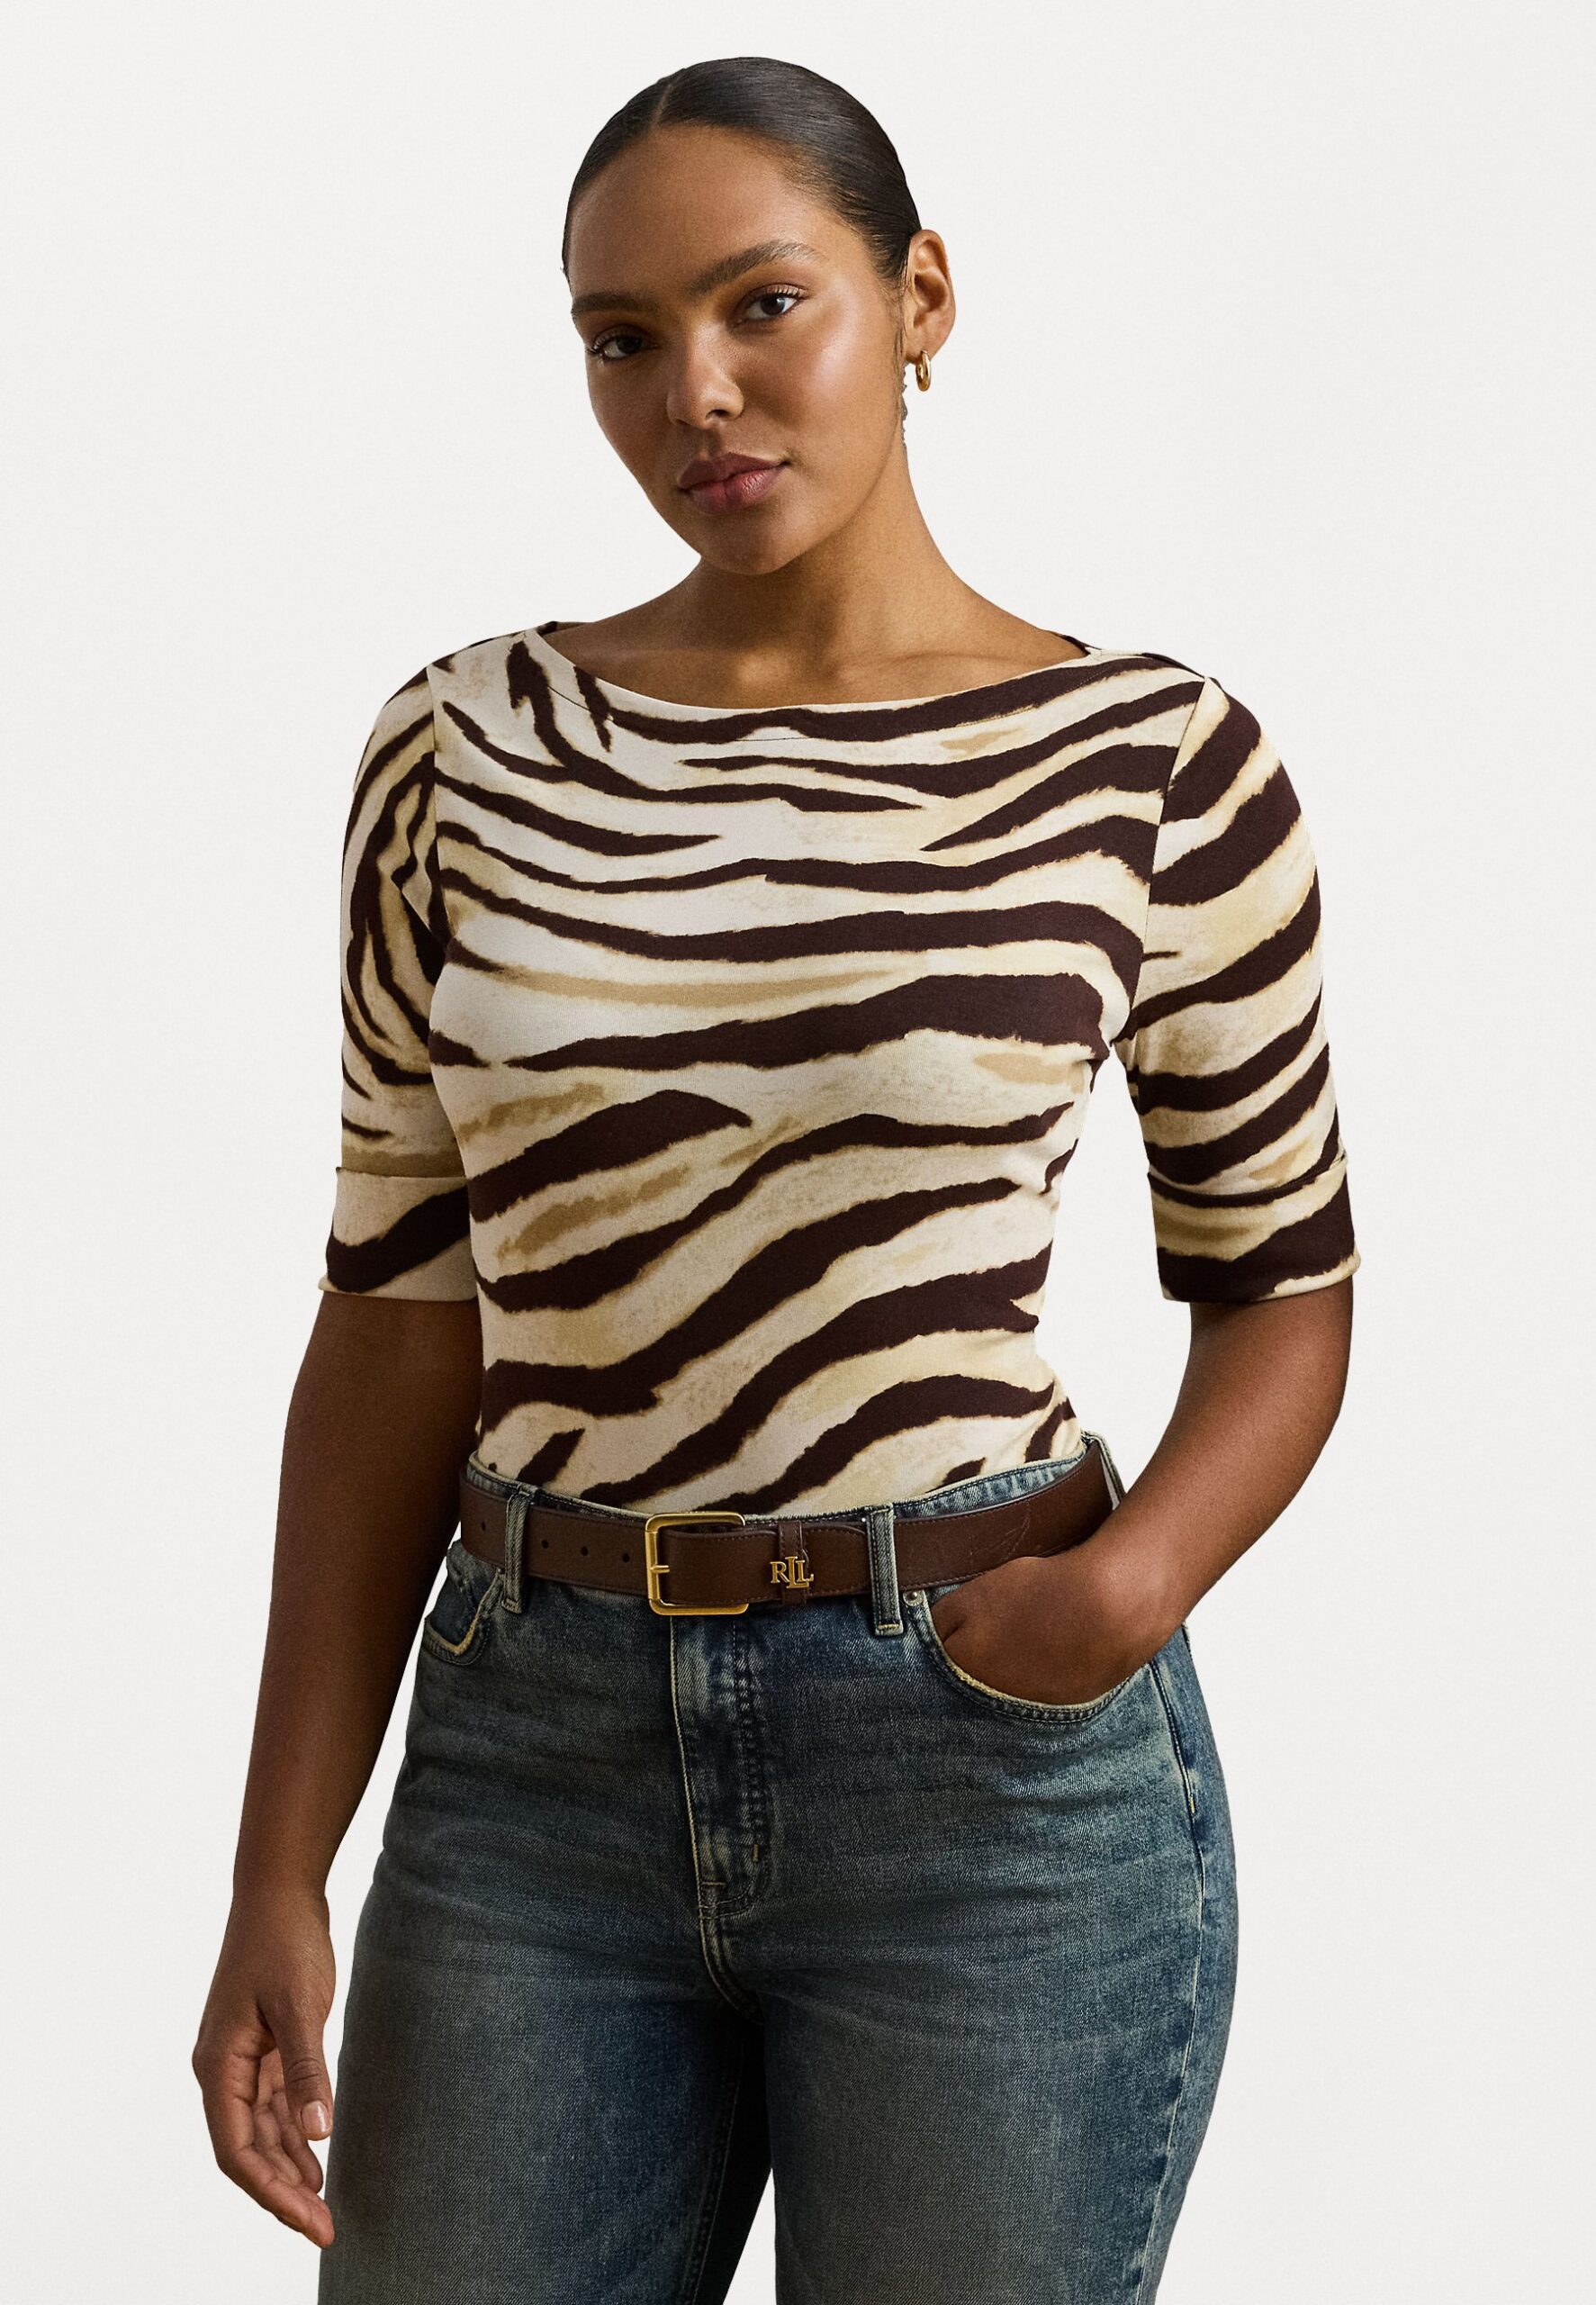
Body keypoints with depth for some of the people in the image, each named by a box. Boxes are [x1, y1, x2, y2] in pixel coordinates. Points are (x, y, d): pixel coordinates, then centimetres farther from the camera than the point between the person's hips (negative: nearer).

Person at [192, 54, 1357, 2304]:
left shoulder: (1154, 759, -4)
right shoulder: (467, 752, 2)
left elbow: (1281, 1283, 5)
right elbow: (402, 1318, 5)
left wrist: (1143, 1571, -16)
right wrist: (281, 1878, 2)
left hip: (998, 1753, -2)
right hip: (536, 1759, 2)